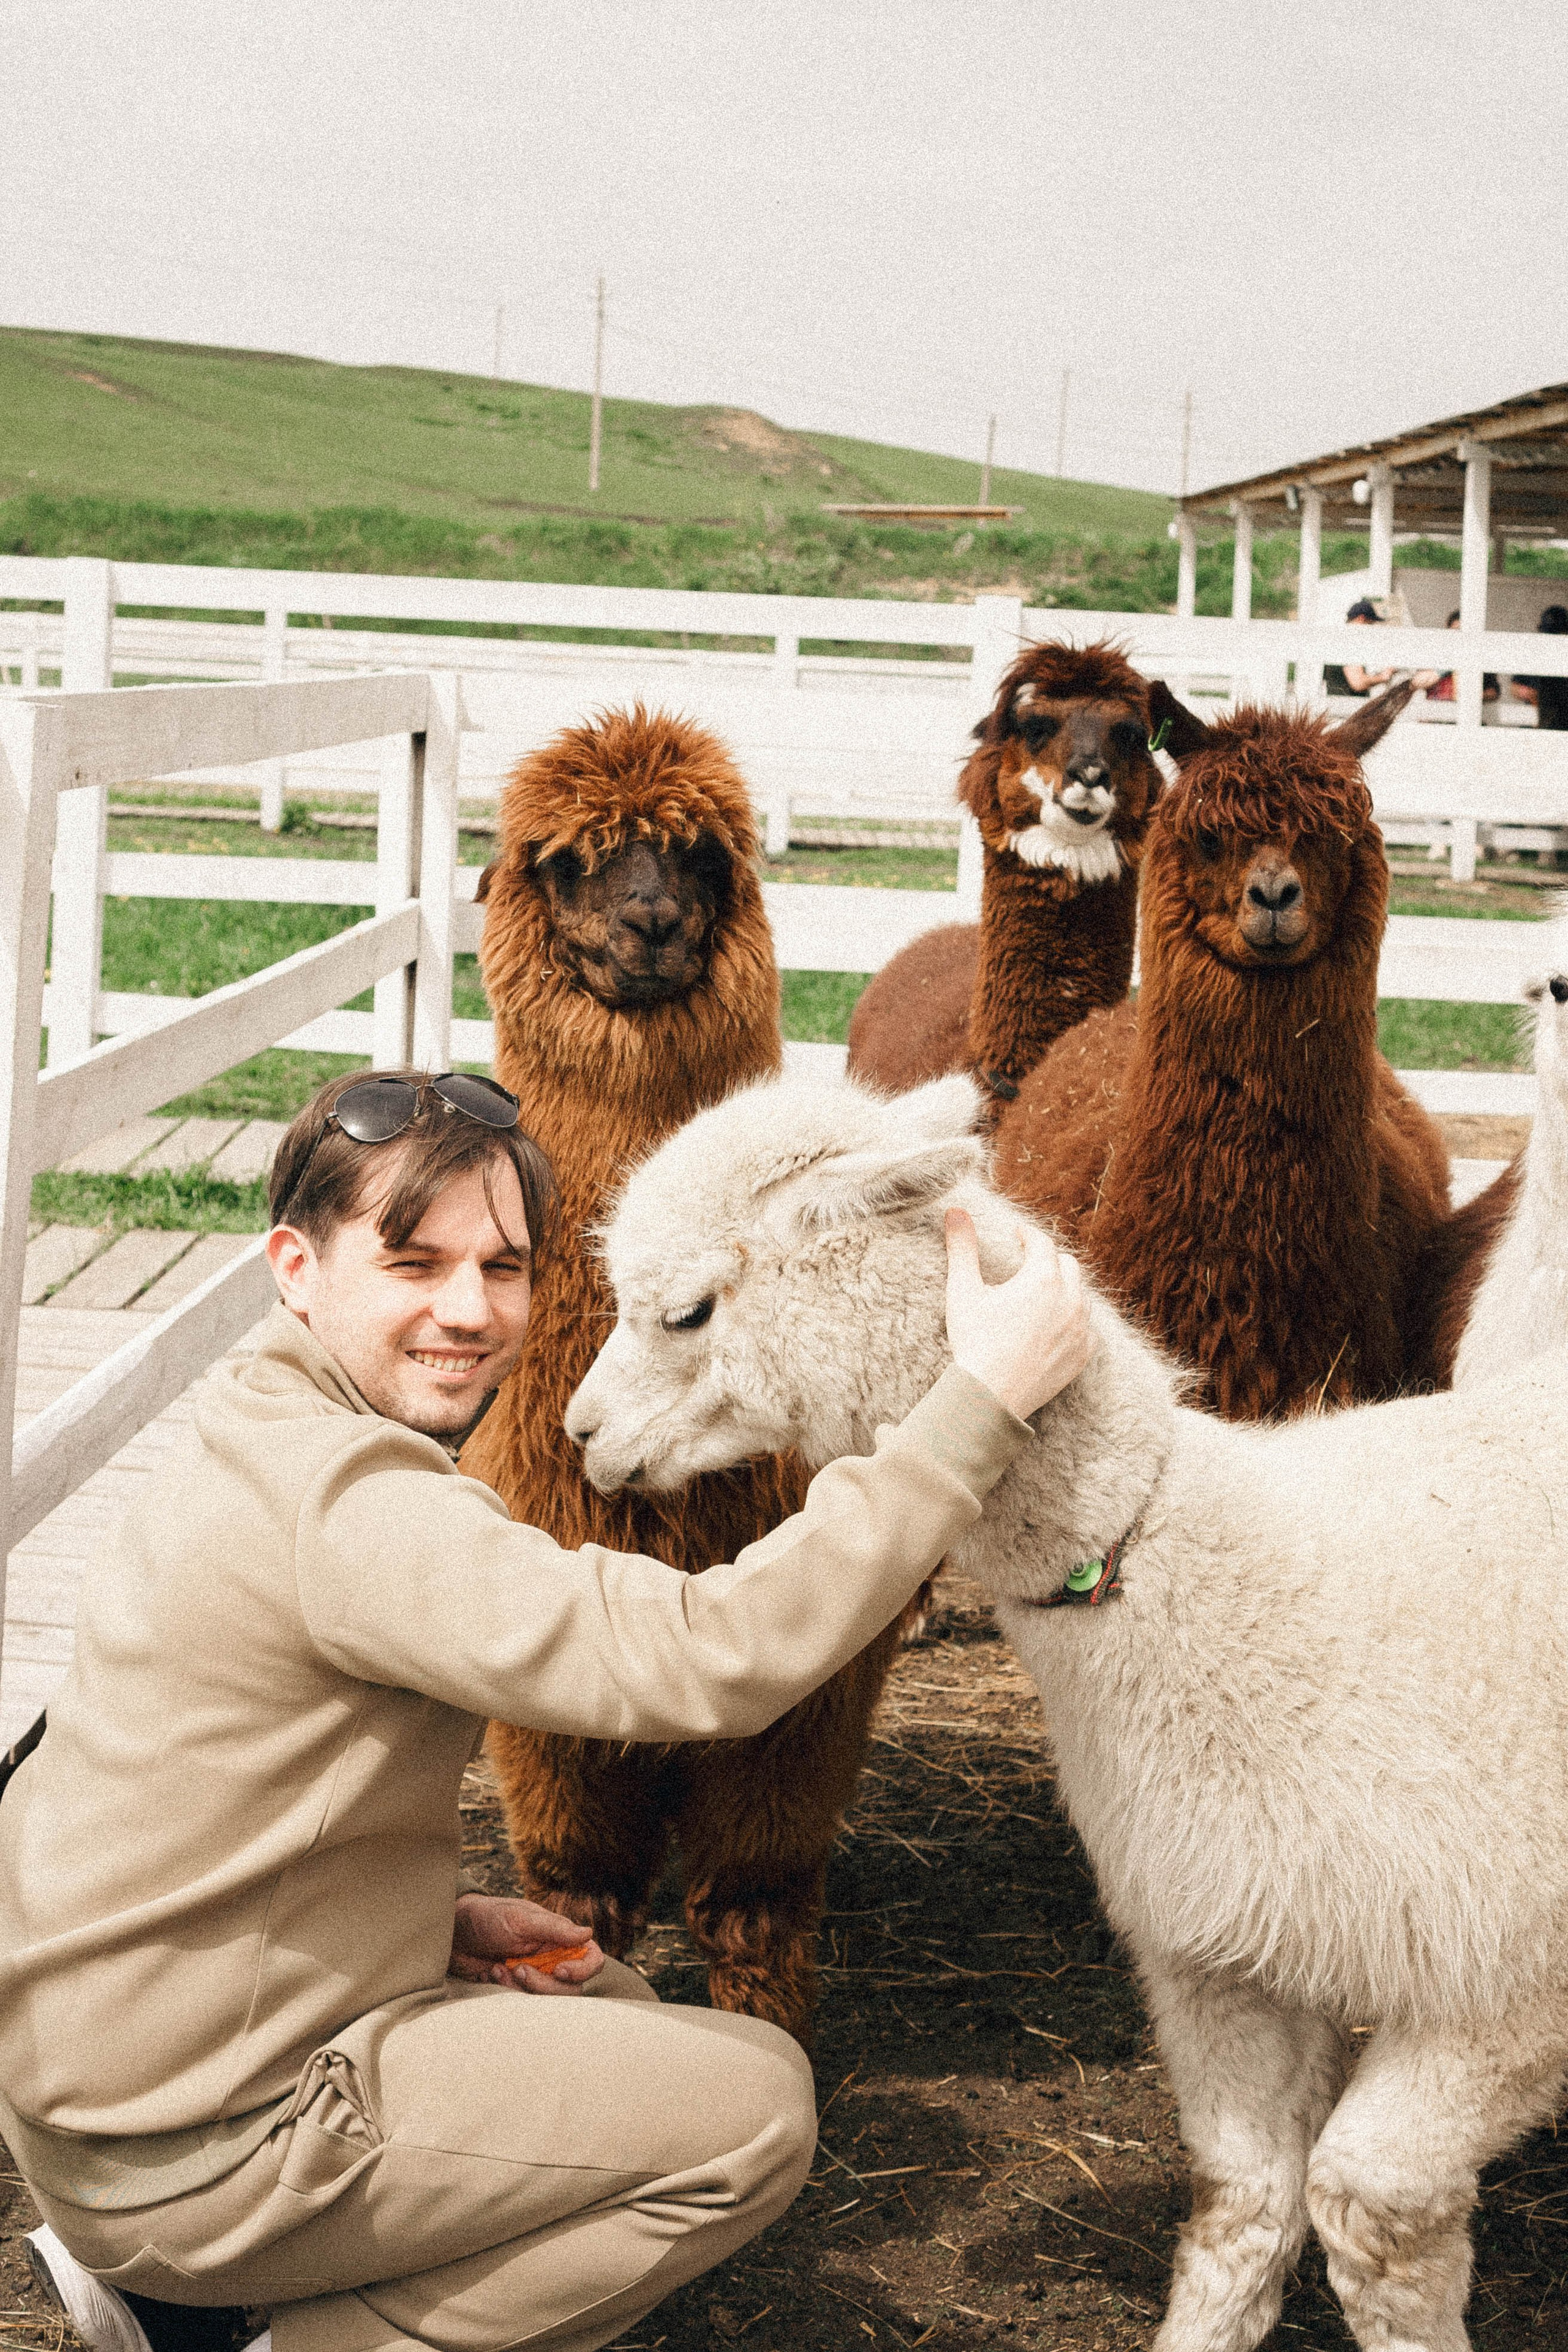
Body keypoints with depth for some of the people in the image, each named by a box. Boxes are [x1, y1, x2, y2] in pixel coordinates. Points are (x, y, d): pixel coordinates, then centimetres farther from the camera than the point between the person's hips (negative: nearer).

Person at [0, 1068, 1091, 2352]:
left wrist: (438, 1919, 5)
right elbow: (712, 1658, -34)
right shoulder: (346, 1509, -25)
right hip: (190, 2142, -10)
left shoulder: (269, 1449, 9)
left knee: (607, 2010, 26)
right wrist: (983, 1401, -32)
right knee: (753, 2104, -7)